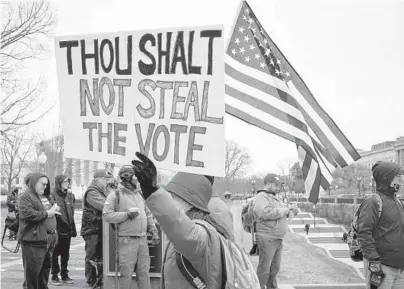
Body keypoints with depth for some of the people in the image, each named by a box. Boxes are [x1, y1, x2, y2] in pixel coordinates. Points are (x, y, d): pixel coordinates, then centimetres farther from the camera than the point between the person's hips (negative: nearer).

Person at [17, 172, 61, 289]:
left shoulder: (47, 196, 20)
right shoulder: (25, 197, -7)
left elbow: (54, 209, 31)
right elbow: (27, 214, -22)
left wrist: (55, 209, 6)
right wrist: (46, 213, -15)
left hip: (49, 239, 8)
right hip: (34, 240, -8)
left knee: (45, 270, 15)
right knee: (32, 272, -5)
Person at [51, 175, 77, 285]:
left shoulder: (70, 196, 11)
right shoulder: (53, 196, -11)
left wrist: (73, 229, 12)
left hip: (67, 230, 6)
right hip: (57, 230, -6)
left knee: (65, 254, 13)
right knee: (55, 253, 3)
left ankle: (64, 274, 23)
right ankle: (55, 275, 13)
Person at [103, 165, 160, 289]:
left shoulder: (139, 194, 16)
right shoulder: (115, 195, -4)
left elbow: (148, 215, 21)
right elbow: (107, 215, -12)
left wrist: (154, 231, 12)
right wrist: (126, 215, -16)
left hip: (143, 239, 6)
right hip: (127, 240, -6)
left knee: (144, 272, 9)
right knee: (126, 273, -2)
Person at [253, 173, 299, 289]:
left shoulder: (276, 198, 20)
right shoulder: (261, 197, -10)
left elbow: (289, 209, 22)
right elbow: (266, 213, -28)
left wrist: (292, 210, -3)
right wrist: (283, 211, -17)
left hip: (278, 239, 9)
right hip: (267, 239, -9)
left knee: (275, 267, 17)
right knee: (264, 269, -4)